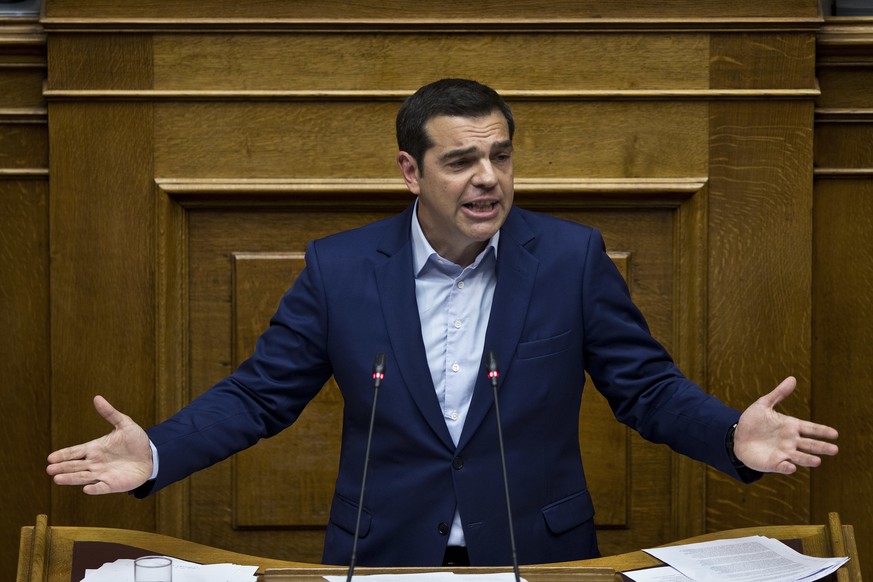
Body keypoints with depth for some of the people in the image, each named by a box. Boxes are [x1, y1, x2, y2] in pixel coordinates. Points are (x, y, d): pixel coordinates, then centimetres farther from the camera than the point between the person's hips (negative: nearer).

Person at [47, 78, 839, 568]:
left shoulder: (572, 257, -4)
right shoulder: (340, 268, -3)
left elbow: (647, 385, -1)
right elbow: (260, 393, 2)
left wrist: (733, 436, -19)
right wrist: (156, 455, -13)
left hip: (538, 556, 0)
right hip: (385, 556, 0)